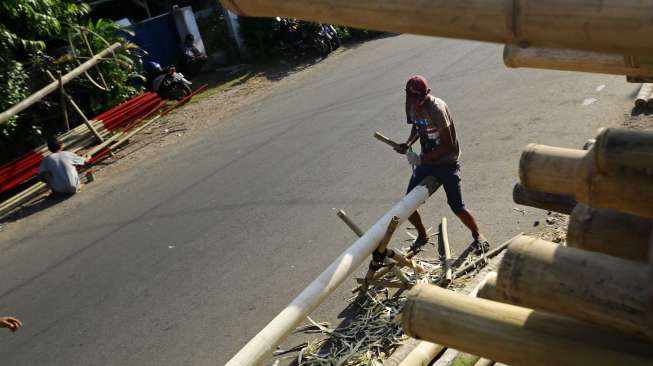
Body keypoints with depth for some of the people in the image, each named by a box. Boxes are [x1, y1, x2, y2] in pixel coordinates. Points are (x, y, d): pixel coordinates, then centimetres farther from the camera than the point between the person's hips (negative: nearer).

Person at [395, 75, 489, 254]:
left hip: (447, 162, -6)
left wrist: (421, 158, -24)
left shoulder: (437, 108, -24)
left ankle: (478, 236, 21)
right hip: (426, 161, 7)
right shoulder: (412, 106, -2)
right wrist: (408, 143, -2)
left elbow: (448, 145, -24)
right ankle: (422, 235, 29)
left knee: (457, 207, -6)